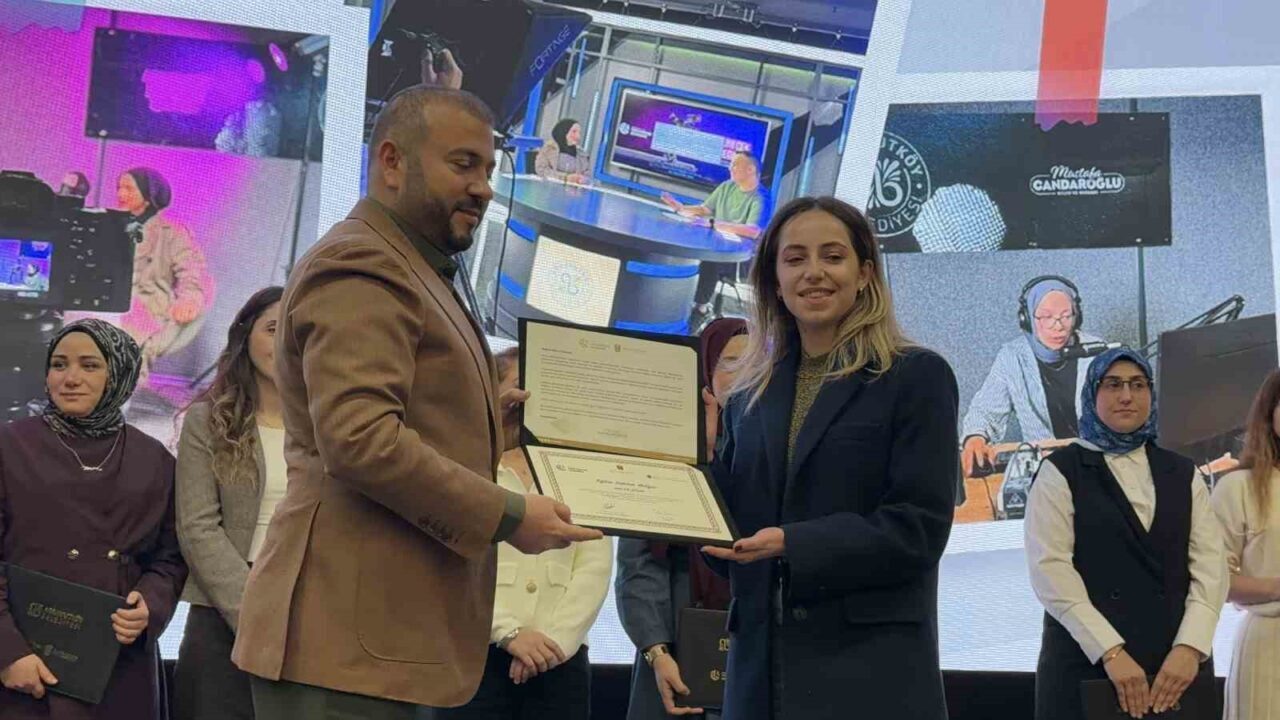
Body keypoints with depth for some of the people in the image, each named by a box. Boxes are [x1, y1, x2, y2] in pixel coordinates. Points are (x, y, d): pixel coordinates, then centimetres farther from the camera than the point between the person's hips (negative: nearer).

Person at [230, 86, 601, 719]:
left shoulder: (411, 271, 24)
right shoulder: (360, 266, -10)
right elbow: (359, 439, -23)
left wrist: (499, 419, 13)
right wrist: (507, 515, -18)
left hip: (387, 639, 11)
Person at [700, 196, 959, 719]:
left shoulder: (916, 377, -1)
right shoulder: (750, 395, 13)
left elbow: (920, 526, -10)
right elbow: (733, 538, 12)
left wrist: (792, 544, -19)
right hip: (761, 664, 5)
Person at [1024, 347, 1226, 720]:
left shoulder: (1183, 474, 13)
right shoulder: (1060, 472, 2)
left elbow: (1210, 564, 4)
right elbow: (1050, 567, -9)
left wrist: (1190, 647, -13)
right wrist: (1111, 653, -18)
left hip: (1178, 662, 3)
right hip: (1087, 663, -3)